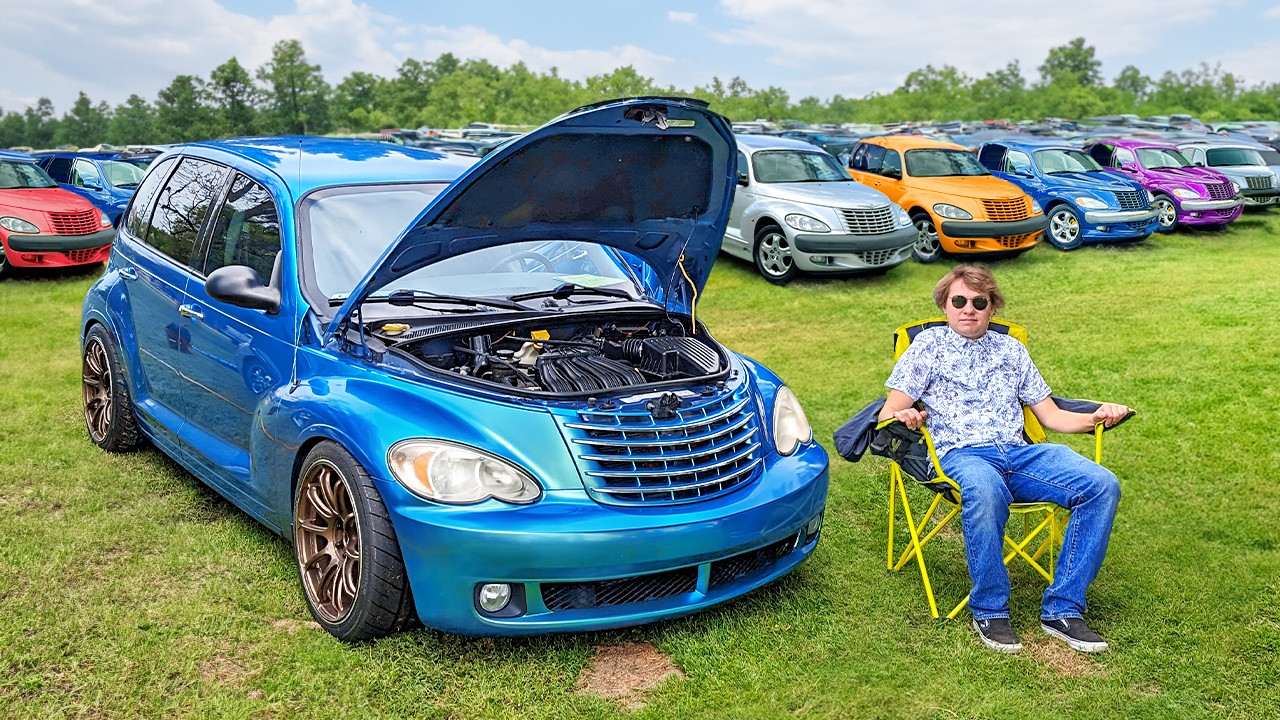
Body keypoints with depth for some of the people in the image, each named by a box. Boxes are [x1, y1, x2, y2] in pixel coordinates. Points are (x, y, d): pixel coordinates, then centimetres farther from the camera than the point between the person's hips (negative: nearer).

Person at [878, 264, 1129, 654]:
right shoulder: (929, 345, 14)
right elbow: (888, 413, 6)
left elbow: (1051, 416, 23)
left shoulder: (1011, 349, 25)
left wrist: (1094, 418, 4)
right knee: (985, 493, -40)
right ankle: (989, 611, -20)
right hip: (961, 454, -4)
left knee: (1102, 486, -22)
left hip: (1020, 453, 4)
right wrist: (903, 416, -19)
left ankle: (1061, 610, -17)